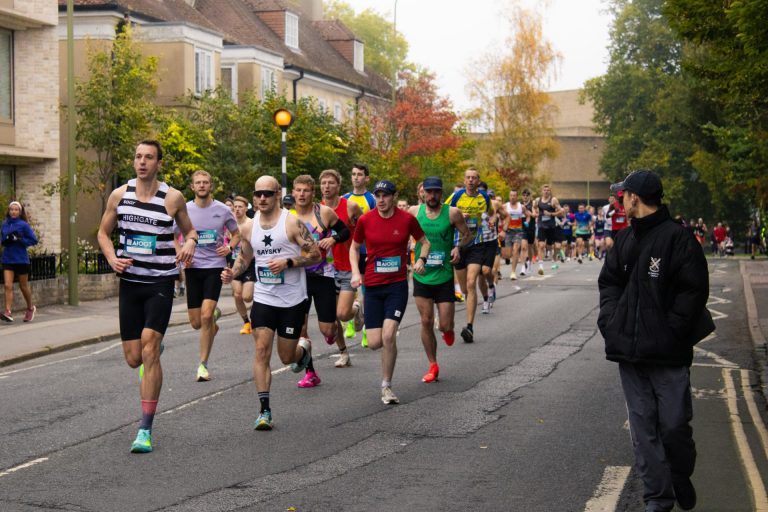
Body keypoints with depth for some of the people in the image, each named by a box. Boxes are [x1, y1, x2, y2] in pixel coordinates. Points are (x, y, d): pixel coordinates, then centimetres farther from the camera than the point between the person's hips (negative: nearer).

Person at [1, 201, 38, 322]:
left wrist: (18, 240, -19)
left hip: (21, 260, -3)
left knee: (24, 287, 11)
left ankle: (30, 308, 32)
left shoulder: (24, 225, -8)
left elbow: (34, 240, -8)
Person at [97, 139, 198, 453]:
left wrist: (189, 244, -11)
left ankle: (145, 430, -12)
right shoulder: (119, 195, 3)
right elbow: (103, 232, 13)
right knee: (133, 359, 5)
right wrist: (112, 258, -6)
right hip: (129, 283, 3)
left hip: (160, 283, -3)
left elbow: (189, 230, 12)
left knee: (149, 350, -16)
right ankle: (155, 347, 47)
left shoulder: (173, 198, -3)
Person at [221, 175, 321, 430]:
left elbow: (316, 255, -9)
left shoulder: (292, 223, -9)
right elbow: (243, 258, 18)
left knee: (287, 357, 7)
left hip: (293, 300, -3)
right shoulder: (249, 228, 5)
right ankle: (264, 410, -8)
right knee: (261, 350, -11)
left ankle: (304, 348, 45)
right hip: (263, 298, 3)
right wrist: (232, 273, -3)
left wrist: (288, 262, -22)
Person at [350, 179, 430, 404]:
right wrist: (355, 272, -2)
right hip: (372, 286, 1)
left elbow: (425, 242, 12)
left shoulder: (407, 219, -4)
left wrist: (421, 259, -7)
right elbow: (354, 247, 13)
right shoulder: (365, 220, -2)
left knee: (388, 335, -17)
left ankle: (386, 387, -1)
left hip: (397, 285, -1)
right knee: (375, 343, -3)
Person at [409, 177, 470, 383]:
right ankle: (433, 366, 16)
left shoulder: (452, 213, -6)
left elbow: (467, 234, 5)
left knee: (445, 325, -2)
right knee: (426, 322, 2)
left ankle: (448, 330, 37)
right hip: (421, 276, 2)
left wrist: (458, 247, -13)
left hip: (444, 277, -1)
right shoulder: (414, 211, -1)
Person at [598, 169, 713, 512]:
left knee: (674, 425, 1)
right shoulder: (624, 240, 12)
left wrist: (670, 331, -15)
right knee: (643, 427, 6)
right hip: (630, 351, 6)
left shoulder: (677, 238, -9)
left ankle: (681, 479, 27)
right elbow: (608, 283, 17)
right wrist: (611, 322, 3)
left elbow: (693, 290, -12)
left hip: (668, 354, -6)